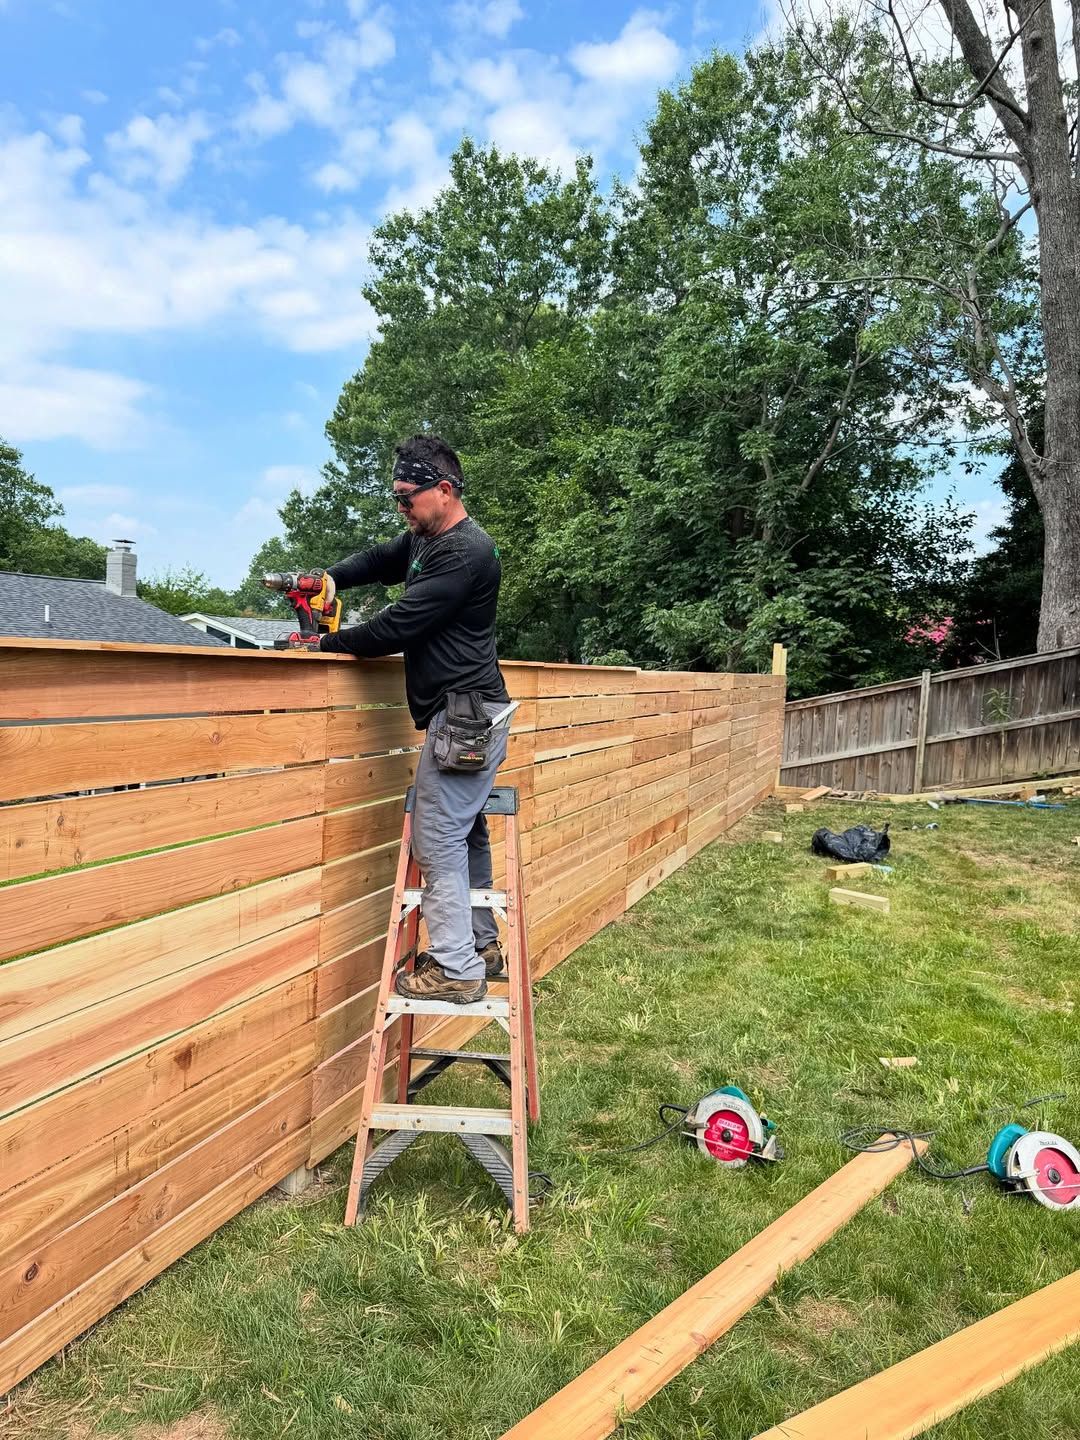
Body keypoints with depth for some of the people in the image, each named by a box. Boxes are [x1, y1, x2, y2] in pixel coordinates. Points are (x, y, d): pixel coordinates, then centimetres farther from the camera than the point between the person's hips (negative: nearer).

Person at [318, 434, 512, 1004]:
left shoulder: (466, 552, -17)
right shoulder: (423, 540, 14)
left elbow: (401, 624, -20)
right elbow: (377, 560, 29)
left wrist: (330, 643, -8)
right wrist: (331, 578, 8)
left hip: (464, 713, -11)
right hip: (468, 713, 11)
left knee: (437, 841, -7)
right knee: (465, 833, 17)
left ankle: (455, 968, 1)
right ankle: (481, 945, 29)